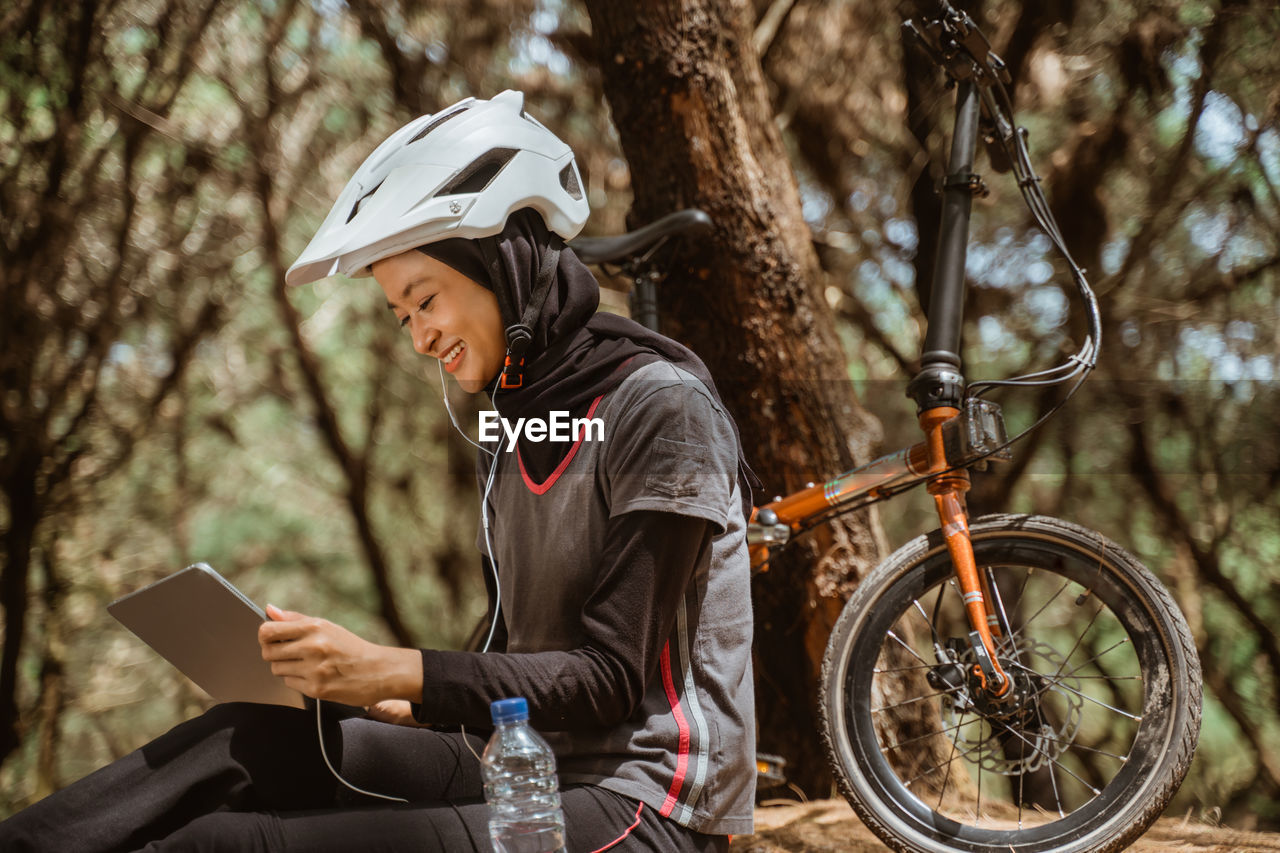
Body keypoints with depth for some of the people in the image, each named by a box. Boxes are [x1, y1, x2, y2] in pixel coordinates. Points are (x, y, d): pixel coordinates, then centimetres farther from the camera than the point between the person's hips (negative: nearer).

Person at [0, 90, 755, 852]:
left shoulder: (660, 406, -13)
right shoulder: (511, 432, 14)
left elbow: (612, 678, -17)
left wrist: (395, 672, -24)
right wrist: (396, 701, 0)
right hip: (527, 770, 8)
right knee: (241, 741, -13)